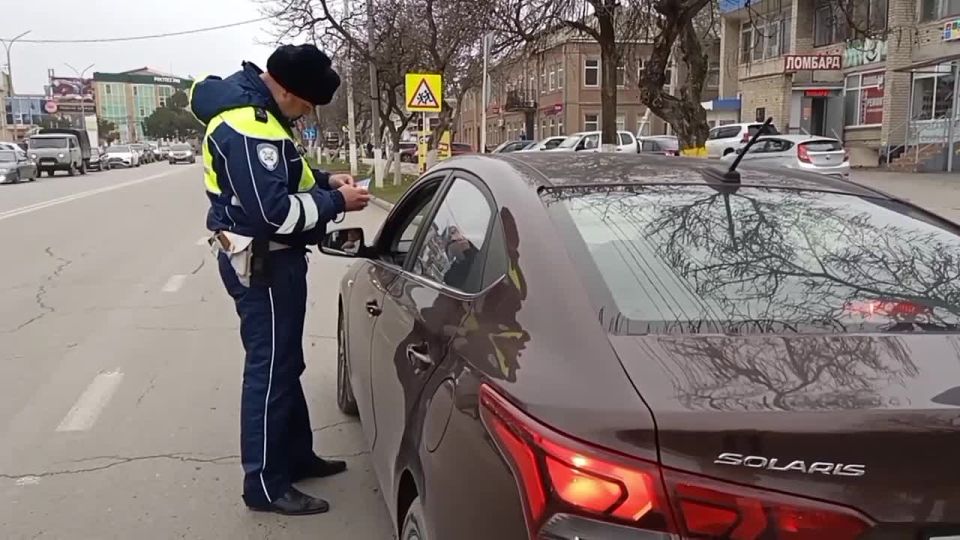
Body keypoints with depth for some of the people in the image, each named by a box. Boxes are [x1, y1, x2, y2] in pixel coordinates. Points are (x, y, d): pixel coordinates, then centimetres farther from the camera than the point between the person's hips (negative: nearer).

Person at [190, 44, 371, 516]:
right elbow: (273, 210, -29)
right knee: (270, 370, -2)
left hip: (271, 260, 11)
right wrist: (336, 202, -18)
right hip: (262, 266, -11)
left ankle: (297, 456, 33)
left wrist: (324, 180, 6)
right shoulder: (247, 126, -24)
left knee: (285, 364, 19)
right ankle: (265, 486, 10)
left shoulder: (256, 110, 11)